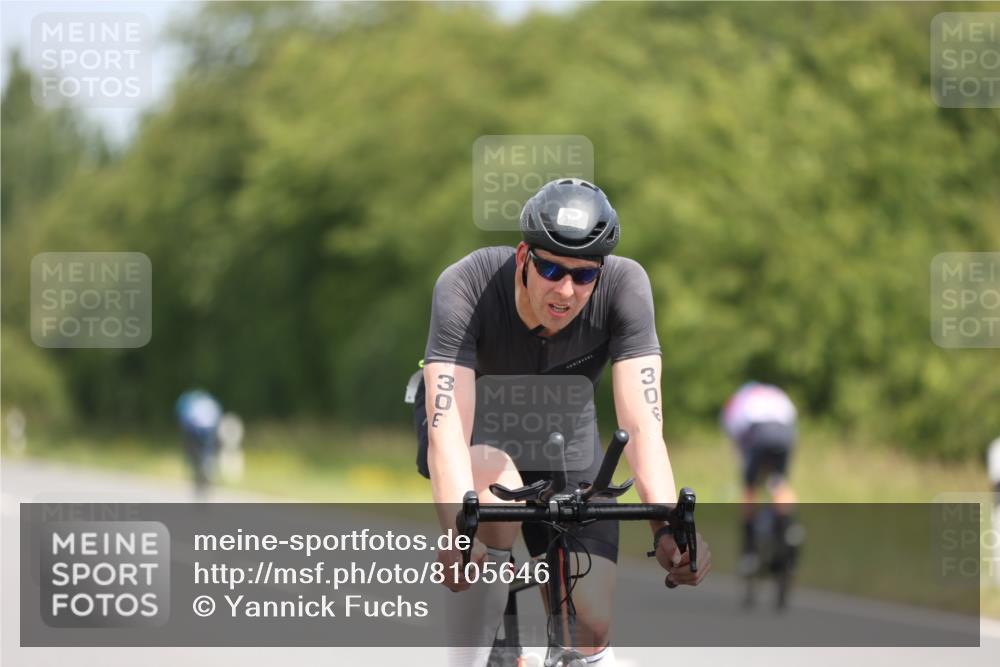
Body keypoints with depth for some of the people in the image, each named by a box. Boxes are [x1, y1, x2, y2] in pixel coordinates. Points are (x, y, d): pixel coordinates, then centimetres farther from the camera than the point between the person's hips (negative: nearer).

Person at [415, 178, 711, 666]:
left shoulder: (624, 287, -30)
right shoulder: (465, 288, -35)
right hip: (475, 426, -2)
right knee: (498, 498, -37)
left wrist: (668, 528, -51)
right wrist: (457, 536, -60)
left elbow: (642, 423, -35)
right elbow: (447, 429, -43)